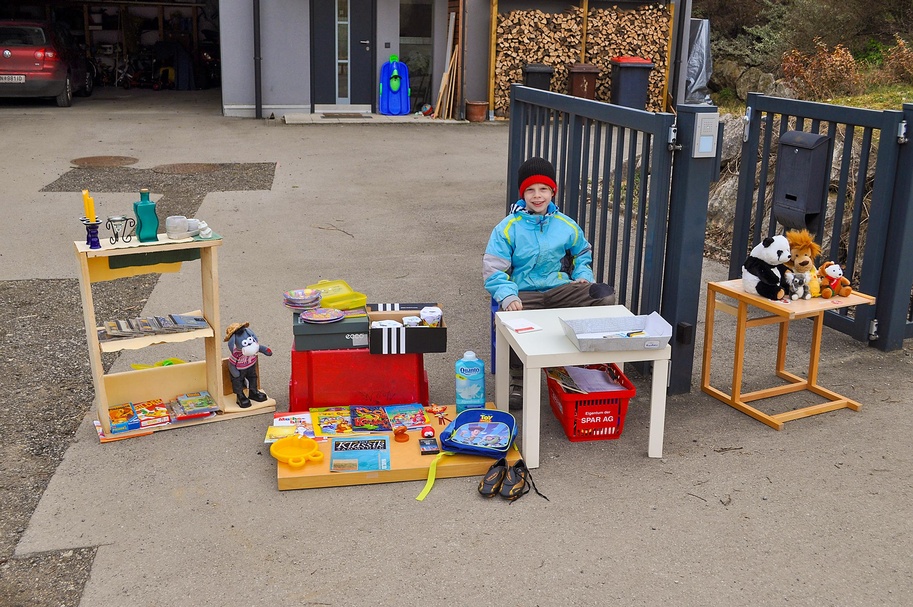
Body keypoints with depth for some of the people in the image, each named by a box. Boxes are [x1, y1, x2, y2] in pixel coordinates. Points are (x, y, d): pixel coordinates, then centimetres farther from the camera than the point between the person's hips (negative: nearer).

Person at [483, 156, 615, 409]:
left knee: (605, 295, -23)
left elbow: (583, 253, 28)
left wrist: (583, 274, 5)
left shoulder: (566, 225, 9)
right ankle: (518, 379, -14)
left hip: (560, 289, 3)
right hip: (524, 293, -3)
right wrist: (508, 296, -24)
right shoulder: (507, 228, -1)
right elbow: (494, 271, -5)